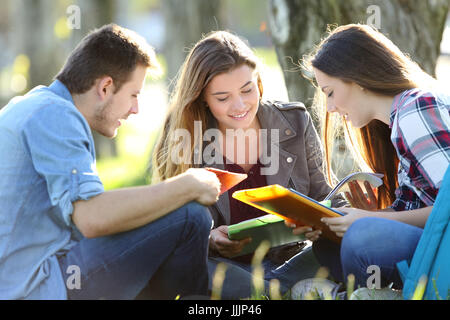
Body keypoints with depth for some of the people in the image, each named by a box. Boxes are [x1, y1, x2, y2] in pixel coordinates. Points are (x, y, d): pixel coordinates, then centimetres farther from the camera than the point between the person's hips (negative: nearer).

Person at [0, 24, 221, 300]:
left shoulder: (32, 106, 18)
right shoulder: (55, 115, -14)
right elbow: (92, 217, -27)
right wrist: (187, 186, -17)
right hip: (35, 289, -11)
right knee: (189, 218, -15)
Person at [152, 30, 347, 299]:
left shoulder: (296, 122, 1)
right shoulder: (182, 140, -5)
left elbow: (323, 197, 5)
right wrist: (209, 241, -30)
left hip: (287, 261, 1)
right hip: (222, 265, -1)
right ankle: (296, 291, -31)